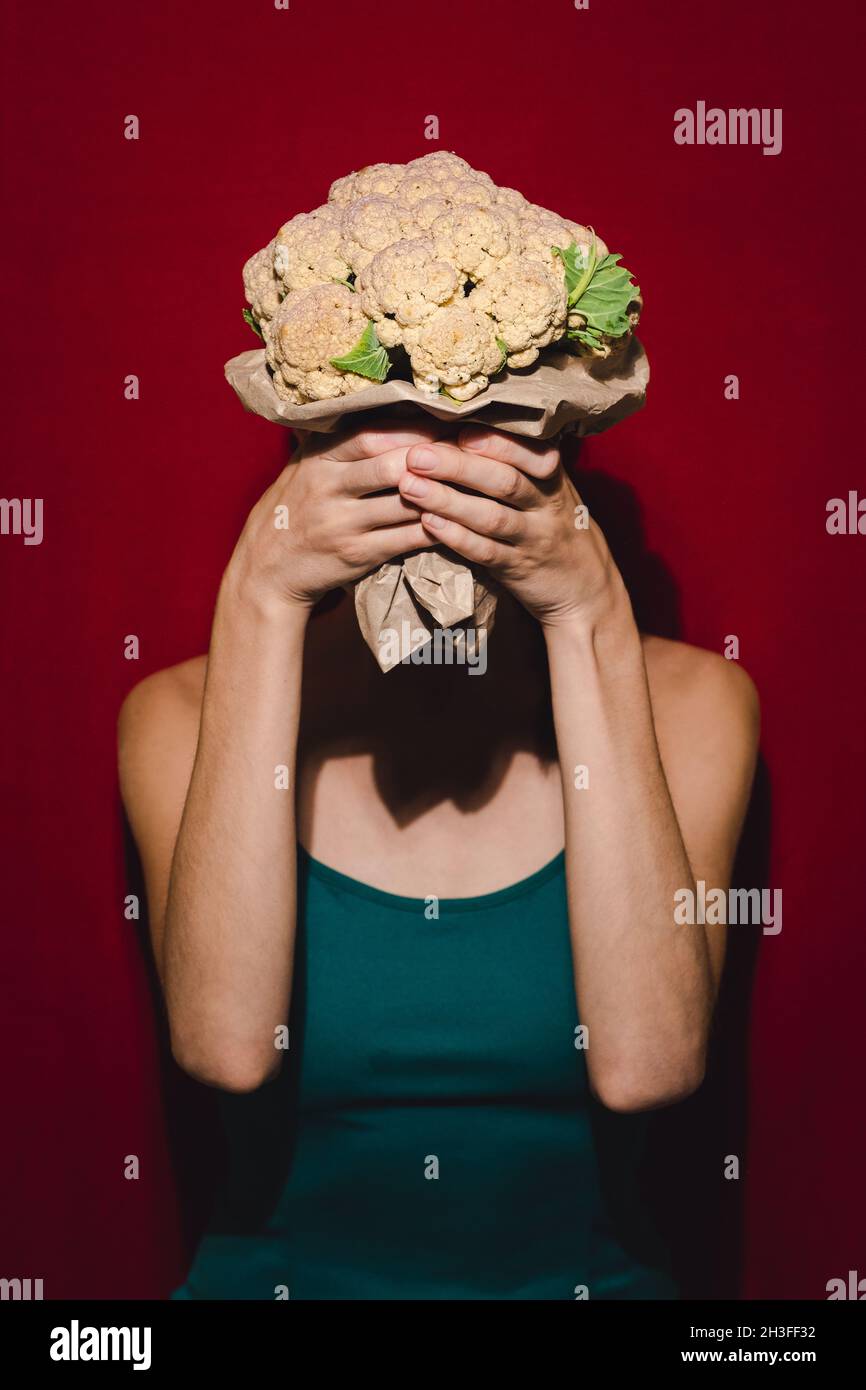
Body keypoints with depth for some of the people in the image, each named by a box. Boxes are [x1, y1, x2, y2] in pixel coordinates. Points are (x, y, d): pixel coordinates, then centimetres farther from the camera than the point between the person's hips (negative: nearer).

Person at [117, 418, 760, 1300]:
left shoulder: (683, 699, -6)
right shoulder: (186, 714, -6)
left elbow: (646, 1064, -21)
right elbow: (227, 1045, -23)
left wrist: (591, 617, -23)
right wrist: (260, 599, -23)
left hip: (583, 1272, 1)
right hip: (278, 1272, 0)